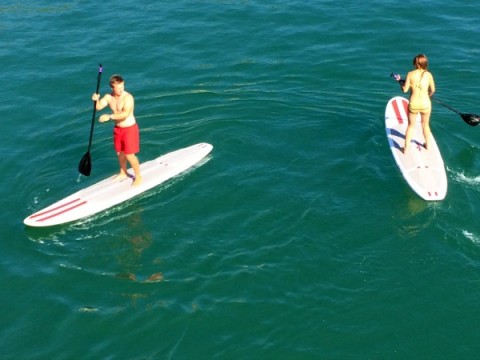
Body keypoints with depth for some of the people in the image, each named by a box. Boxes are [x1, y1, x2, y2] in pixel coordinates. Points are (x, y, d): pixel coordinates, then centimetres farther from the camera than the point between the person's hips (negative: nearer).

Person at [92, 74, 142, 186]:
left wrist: (109, 117, -40)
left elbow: (125, 114, -35)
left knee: (129, 155, -3)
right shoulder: (109, 97, -2)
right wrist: (96, 100, -29)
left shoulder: (128, 97, -24)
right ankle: (123, 173, 41)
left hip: (130, 128, -7)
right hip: (118, 128, 7)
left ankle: (138, 177, 15)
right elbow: (98, 107, -8)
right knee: (120, 153, 19)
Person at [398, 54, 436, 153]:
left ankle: (406, 148, 22)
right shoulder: (428, 74, -7)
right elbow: (432, 90, 2)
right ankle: (427, 144, 41)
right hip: (425, 104, 1)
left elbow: (405, 89, -9)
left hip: (413, 104, -1)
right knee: (425, 125, 23)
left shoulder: (410, 74, -11)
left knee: (411, 125, 17)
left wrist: (400, 81, 11)